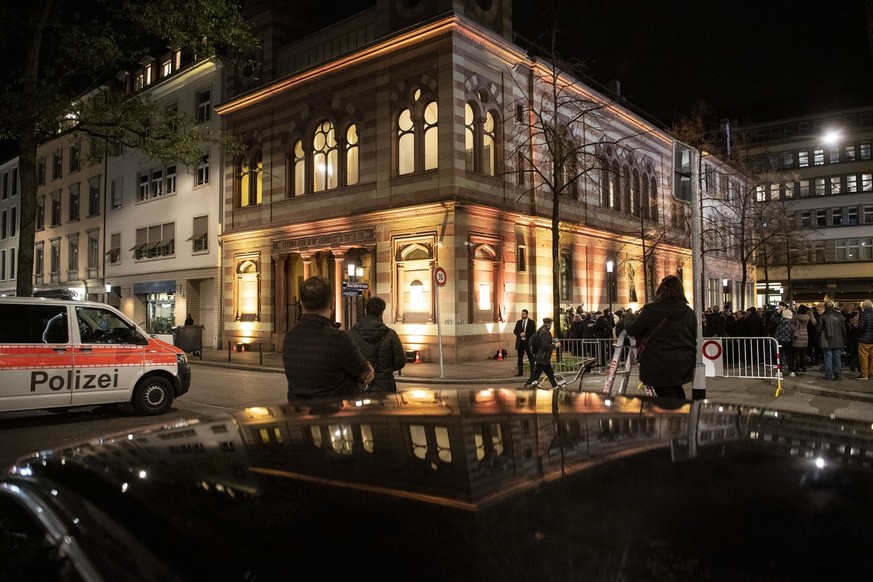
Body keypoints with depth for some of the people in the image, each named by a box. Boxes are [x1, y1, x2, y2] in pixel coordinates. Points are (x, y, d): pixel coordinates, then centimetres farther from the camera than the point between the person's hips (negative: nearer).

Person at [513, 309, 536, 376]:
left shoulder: (531, 322, 0)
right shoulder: (518, 322, 11)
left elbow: (533, 332, -8)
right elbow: (515, 331, 9)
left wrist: (525, 334, -17)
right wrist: (520, 334, -11)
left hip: (528, 342, -4)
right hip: (520, 342, 4)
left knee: (531, 358, 1)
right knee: (520, 358, 6)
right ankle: (520, 371, 12)